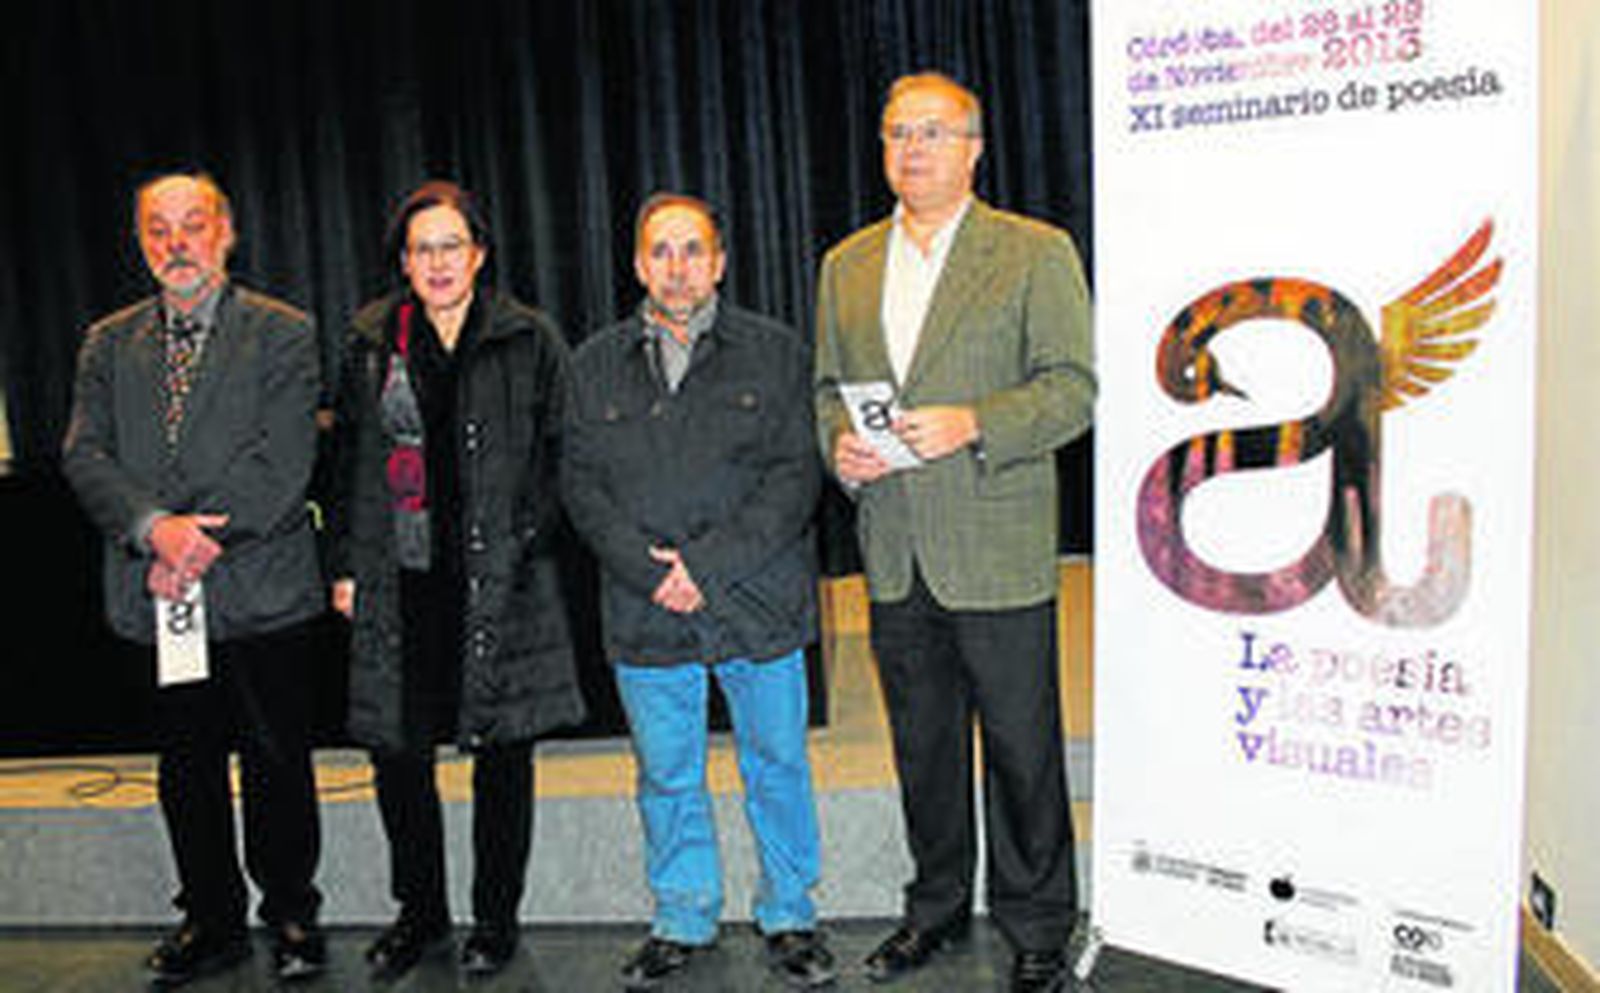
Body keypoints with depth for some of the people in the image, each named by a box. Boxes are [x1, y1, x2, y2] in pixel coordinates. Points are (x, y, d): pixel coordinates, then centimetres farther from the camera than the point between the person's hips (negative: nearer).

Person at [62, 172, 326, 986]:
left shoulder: (282, 334, -1)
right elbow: (85, 454, 1)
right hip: (156, 597, 4)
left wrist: (198, 541, -16)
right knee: (185, 768, 13)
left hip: (260, 592, -3)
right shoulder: (108, 345, 12)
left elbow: (281, 462, -11)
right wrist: (153, 526, -16)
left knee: (276, 764, 7)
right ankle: (211, 920, 29)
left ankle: (291, 913, 25)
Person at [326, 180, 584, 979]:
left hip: (501, 583, -2)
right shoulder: (370, 343, 8)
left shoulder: (530, 341, 0)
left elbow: (560, 457, 4)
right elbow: (349, 458, 12)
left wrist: (526, 539, -5)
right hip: (398, 584, 3)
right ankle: (420, 912, 28)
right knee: (396, 751, 7)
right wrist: (346, 565, 7)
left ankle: (495, 918, 25)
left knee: (500, 752, 7)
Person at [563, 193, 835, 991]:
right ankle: (682, 921, 30)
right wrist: (648, 569, -12)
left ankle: (789, 916, 28)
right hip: (646, 614, 2)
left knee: (776, 766, 10)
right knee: (667, 774, 12)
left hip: (758, 603, -1)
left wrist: (708, 564, -15)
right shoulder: (597, 364, 8)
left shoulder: (775, 353, 1)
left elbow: (794, 476, -6)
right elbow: (582, 483, 3)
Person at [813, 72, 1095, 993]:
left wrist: (972, 424, -20)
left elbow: (1072, 387, -7)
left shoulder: (1037, 252, -2)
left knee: (1022, 748, 5)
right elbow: (829, 386, 17)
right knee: (923, 746, 16)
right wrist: (840, 442, -4)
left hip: (999, 556, -4)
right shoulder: (847, 266, 13)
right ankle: (937, 906, 34)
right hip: (895, 559, 5)